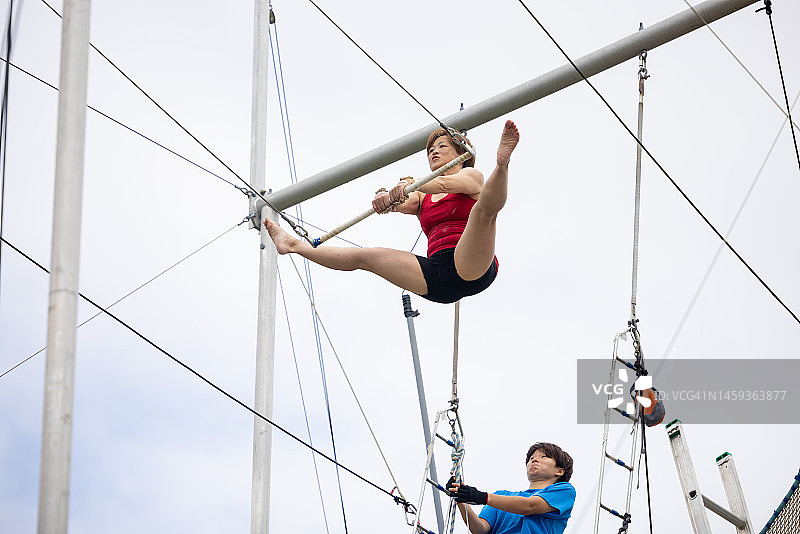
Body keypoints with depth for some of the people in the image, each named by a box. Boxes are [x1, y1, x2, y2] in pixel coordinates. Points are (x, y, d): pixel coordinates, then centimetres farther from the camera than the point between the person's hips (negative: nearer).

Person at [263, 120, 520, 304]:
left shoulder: (471, 176, 16)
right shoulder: (422, 198, 30)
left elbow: (444, 184, -8)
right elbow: (402, 203, 7)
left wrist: (407, 185, -27)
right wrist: (387, 199, -18)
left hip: (470, 268, -6)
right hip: (437, 279, 6)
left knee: (484, 206, -32)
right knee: (363, 256, 6)